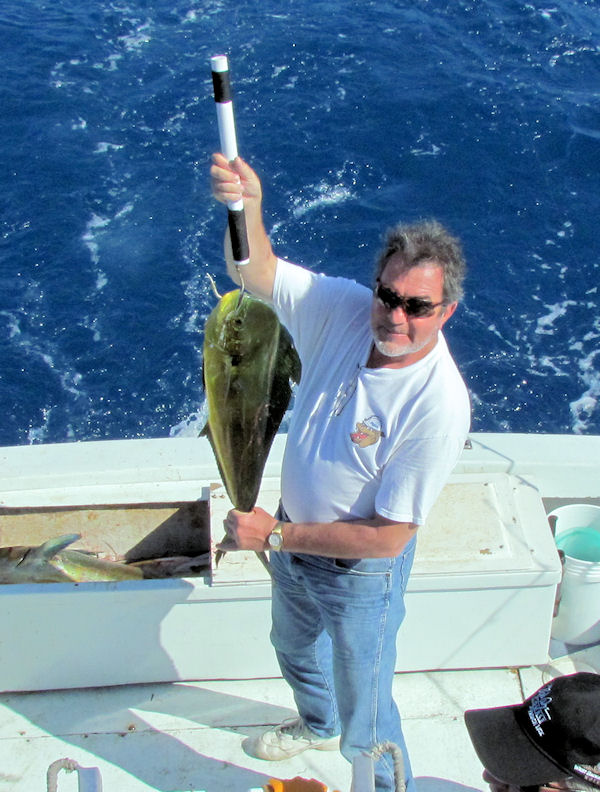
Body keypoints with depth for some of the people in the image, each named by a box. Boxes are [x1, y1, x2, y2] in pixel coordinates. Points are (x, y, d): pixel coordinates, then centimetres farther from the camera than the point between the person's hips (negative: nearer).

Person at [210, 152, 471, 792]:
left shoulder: (439, 404, -35)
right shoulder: (345, 311, -19)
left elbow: (388, 536, -30)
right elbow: (255, 272, -20)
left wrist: (275, 534, -28)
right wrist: (246, 208, -41)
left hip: (361, 572, -7)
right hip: (295, 537, 7)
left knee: (365, 724, 13)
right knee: (293, 646, 35)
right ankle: (317, 723, 68)